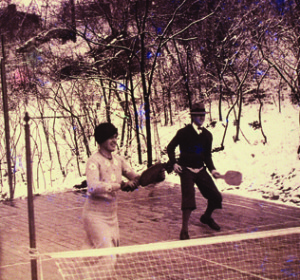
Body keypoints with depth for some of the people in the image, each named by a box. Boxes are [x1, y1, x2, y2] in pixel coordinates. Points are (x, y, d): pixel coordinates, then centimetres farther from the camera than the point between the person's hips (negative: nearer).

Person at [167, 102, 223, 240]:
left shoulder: (207, 135, 7)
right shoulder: (184, 132, -6)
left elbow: (207, 155, 13)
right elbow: (170, 148, 2)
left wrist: (212, 169, -2)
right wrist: (174, 163, -11)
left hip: (201, 170, 5)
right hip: (186, 170, -5)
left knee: (216, 196, 3)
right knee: (188, 198, -20)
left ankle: (206, 217, 33)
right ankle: (184, 230, -11)